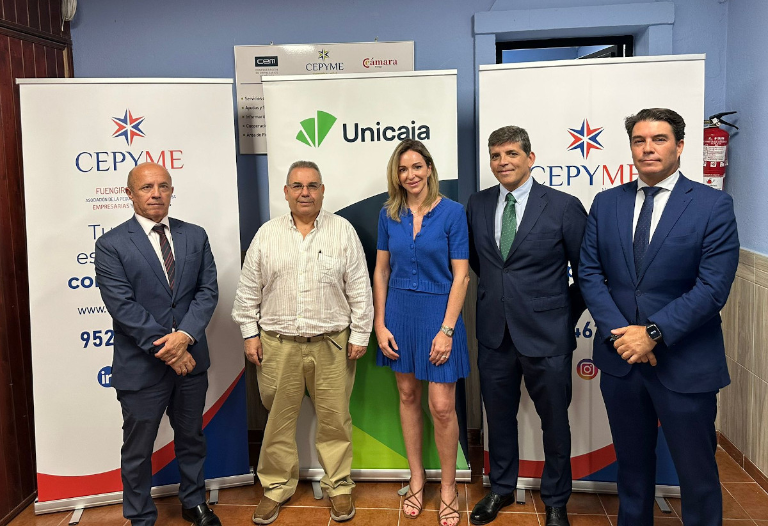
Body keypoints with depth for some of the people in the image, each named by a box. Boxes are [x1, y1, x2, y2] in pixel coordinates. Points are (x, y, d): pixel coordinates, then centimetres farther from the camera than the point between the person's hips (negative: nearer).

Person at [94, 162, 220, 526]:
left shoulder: (195, 236, 4)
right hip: (141, 366, -3)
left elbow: (208, 290, -2)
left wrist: (185, 335, -17)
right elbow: (122, 306, -14)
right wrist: (165, 349, -17)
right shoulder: (112, 245, -7)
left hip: (190, 359, 4)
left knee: (192, 438, 20)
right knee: (138, 449, 12)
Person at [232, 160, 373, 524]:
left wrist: (359, 334, -1)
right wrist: (250, 334, 3)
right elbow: (249, 290, 7)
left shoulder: (343, 231, 1)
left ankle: (338, 486, 25)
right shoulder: (267, 234, 4)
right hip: (278, 344, 1)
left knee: (334, 419, 7)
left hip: (332, 344, -1)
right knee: (279, 419, 10)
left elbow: (359, 289, 1)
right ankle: (276, 487, 27)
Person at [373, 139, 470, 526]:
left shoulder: (452, 212, -9)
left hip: (438, 311, -4)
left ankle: (448, 487, 19)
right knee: (408, 396, 14)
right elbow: (381, 272, 6)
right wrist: (380, 324, 0)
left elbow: (461, 275, -10)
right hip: (399, 311, 4)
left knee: (442, 406, -2)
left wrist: (447, 330, -14)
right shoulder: (389, 214, 2)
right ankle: (416, 477, 31)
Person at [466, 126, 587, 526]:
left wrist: (567, 316, 0)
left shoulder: (565, 207, -10)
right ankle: (501, 488, 40)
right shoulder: (477, 205, 3)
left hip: (546, 335, -3)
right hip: (494, 333, 4)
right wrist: (498, 292, 11)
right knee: (499, 416, 18)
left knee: (555, 421, 13)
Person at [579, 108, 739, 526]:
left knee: (697, 472, 10)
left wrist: (653, 333, -19)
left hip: (685, 363, -3)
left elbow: (713, 286, -13)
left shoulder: (714, 205, -6)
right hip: (620, 357, 3)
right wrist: (618, 331, -12)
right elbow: (590, 273, 1)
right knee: (632, 464, 19)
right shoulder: (606, 203, 5)